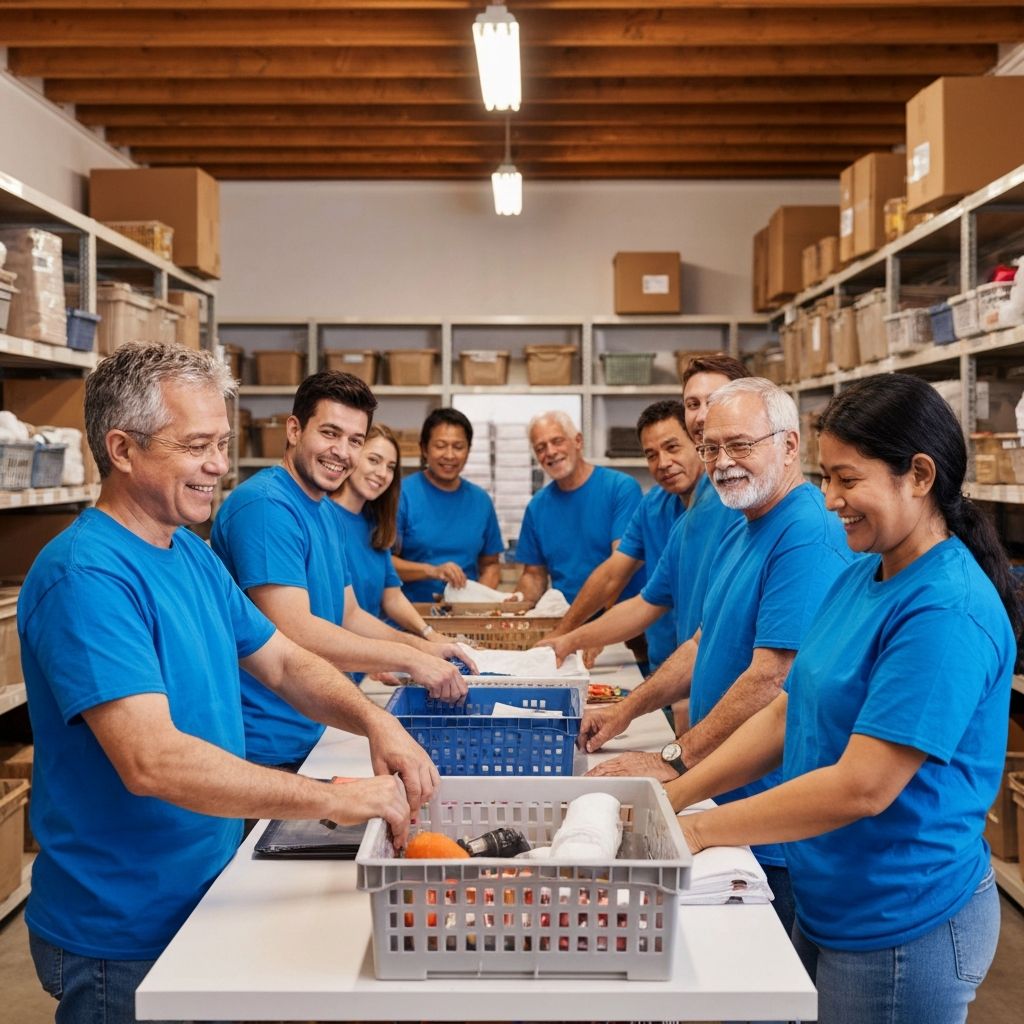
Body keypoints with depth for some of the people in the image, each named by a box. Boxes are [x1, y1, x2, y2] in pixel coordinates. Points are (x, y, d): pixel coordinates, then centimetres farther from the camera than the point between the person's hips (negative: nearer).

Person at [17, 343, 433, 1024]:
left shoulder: (194, 555, 5)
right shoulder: (86, 577, -24)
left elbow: (285, 662, 8)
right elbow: (151, 761, -33)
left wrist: (374, 721, -11)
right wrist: (335, 799, -32)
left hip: (206, 894, 8)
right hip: (124, 936, -8)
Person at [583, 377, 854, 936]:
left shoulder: (808, 538, -20)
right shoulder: (738, 534, 12)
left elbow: (772, 679, -25)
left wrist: (674, 760, -21)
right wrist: (625, 711, 14)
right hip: (718, 793, 9)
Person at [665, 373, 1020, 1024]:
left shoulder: (945, 614, -24)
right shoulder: (859, 579, 3)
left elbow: (863, 786, -26)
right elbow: (788, 713, 7)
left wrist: (699, 829, -19)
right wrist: (672, 797, -1)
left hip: (903, 922, -8)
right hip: (829, 901, 8)